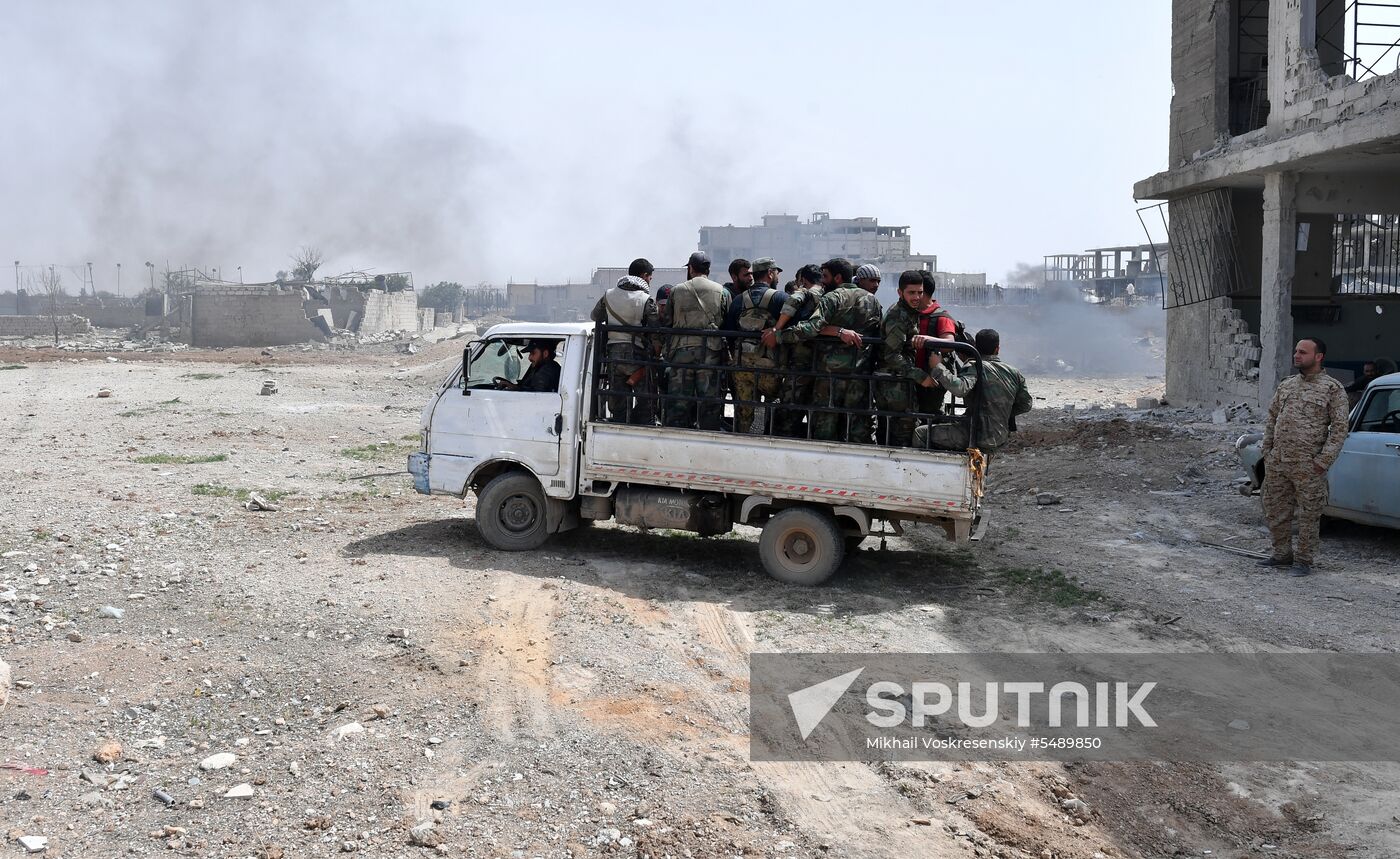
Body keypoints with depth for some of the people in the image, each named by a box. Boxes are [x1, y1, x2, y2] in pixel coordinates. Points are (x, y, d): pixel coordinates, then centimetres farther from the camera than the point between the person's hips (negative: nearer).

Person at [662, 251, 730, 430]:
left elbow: (666, 323, 8)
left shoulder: (677, 290, 8)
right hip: (710, 353, 0)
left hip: (681, 350, 1)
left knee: (678, 403, 3)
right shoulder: (722, 292, 7)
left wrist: (668, 352, 16)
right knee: (709, 403, 2)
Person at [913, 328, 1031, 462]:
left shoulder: (975, 367, -12)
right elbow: (1026, 404, 14)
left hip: (978, 435, -8)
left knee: (920, 433, -2)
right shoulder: (1014, 372, 8)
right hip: (1000, 437, 8)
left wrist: (938, 367, -21)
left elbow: (959, 388, -32)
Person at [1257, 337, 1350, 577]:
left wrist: (1323, 461, -13)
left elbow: (1339, 428, -7)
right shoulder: (1286, 385, 13)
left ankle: (1304, 560, 13)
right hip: (1276, 462, 6)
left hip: (1307, 466, -6)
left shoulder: (1333, 388, -3)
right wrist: (1267, 450, 11)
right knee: (1275, 510, 12)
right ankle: (1282, 554, 27)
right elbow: (1271, 418, 19)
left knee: (1308, 515, 3)